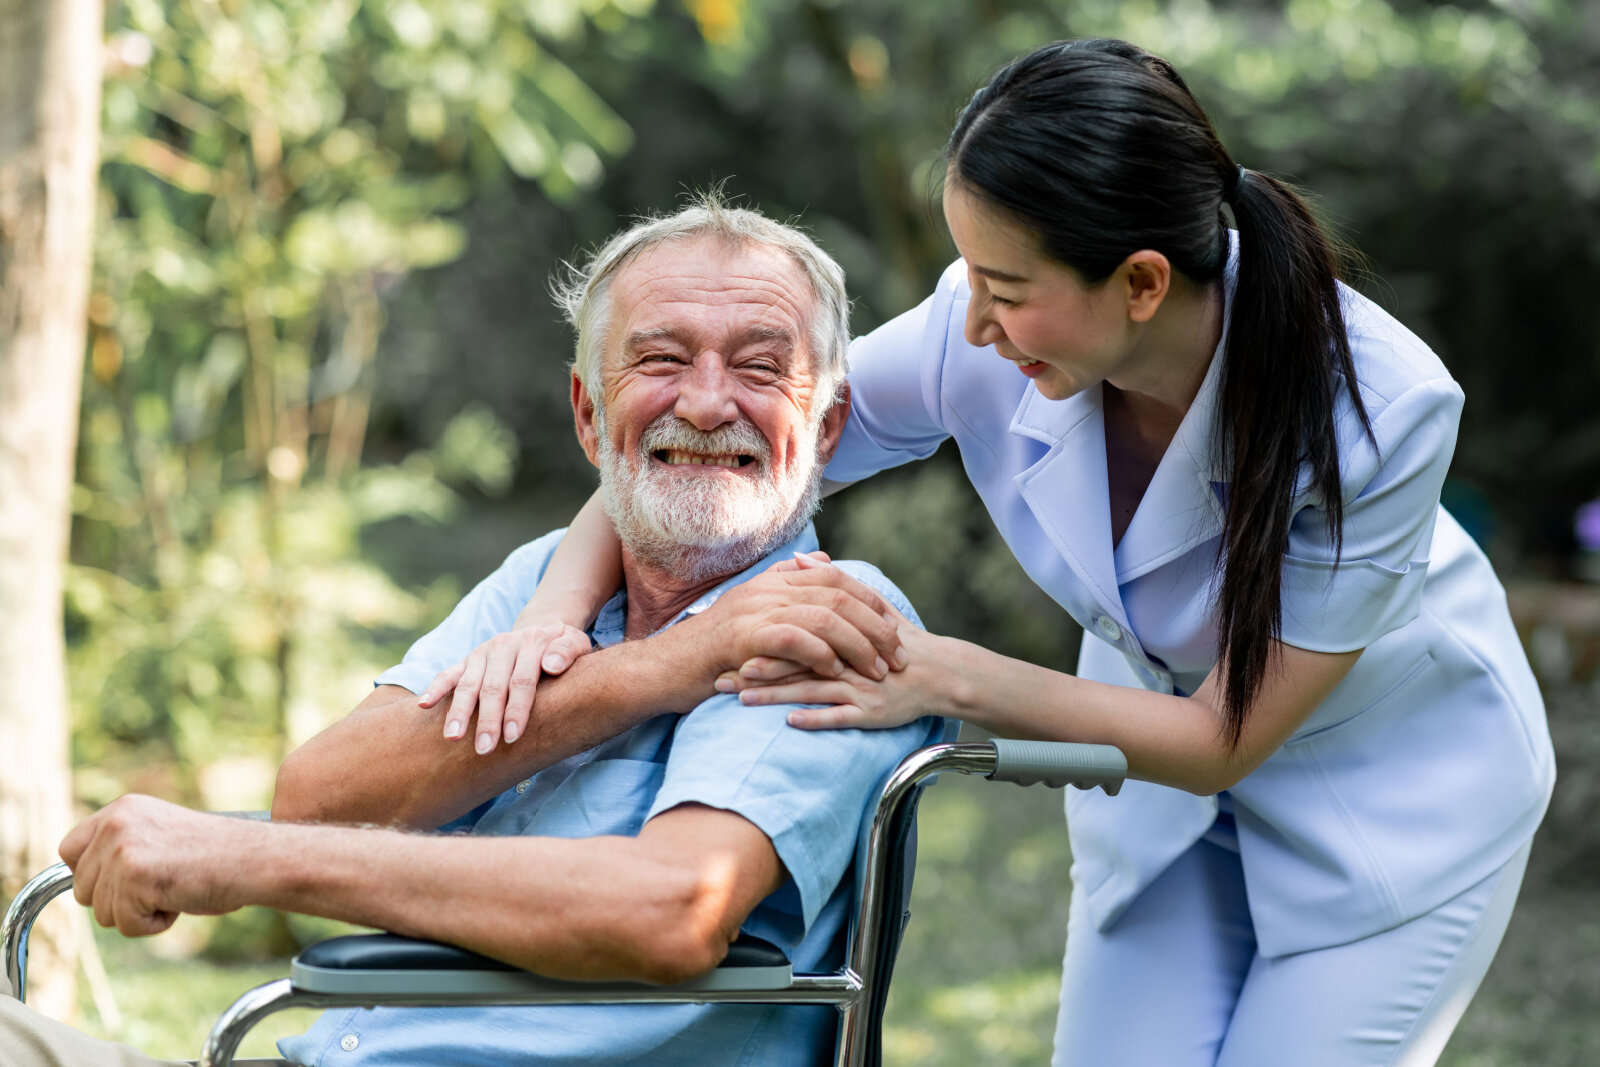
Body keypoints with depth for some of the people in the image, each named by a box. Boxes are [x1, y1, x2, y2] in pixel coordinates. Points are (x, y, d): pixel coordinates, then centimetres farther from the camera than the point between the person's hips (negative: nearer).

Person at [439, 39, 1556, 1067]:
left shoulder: (1379, 410, -34)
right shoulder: (977, 345, -26)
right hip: (1162, 758, 3)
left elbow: (1223, 741, -27)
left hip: (1392, 792, -3)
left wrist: (942, 675, -37)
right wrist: (551, 614, -32)